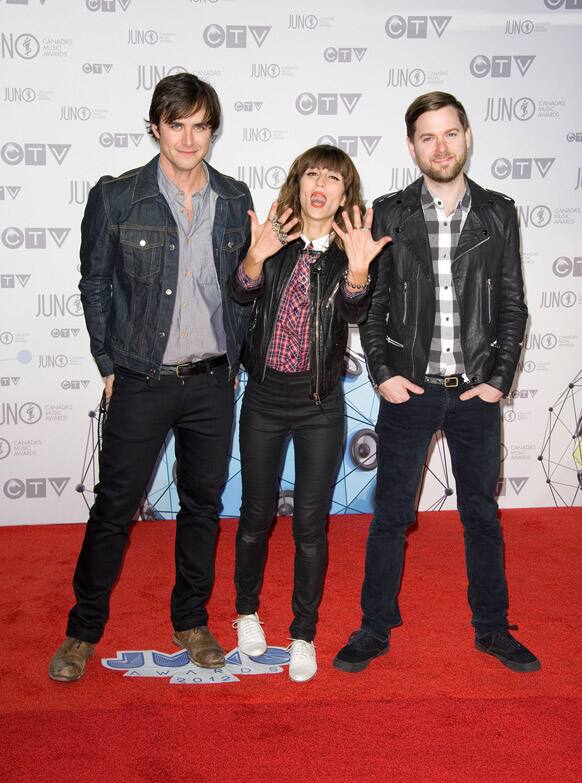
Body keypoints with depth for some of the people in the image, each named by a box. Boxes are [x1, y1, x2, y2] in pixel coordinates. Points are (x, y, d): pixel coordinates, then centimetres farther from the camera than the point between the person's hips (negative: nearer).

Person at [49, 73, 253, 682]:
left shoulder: (235, 200, 3)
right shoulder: (115, 198, -6)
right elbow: (95, 286, 1)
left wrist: (233, 360, 7)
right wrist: (110, 367, -1)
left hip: (212, 381, 3)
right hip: (142, 381, -3)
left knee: (203, 504, 12)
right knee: (114, 506, 4)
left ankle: (191, 621, 30)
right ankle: (84, 630, 21)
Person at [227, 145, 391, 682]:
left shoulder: (351, 250, -3)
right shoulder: (276, 240, -1)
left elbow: (355, 312, -20)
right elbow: (241, 294, -16)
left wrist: (357, 272, -41)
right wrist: (255, 258, -36)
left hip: (321, 402, -1)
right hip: (265, 395, 1)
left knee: (311, 523, 5)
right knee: (257, 513, 13)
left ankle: (304, 635, 21)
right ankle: (247, 612, 36)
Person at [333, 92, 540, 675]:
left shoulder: (498, 213, 3)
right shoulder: (389, 214, 1)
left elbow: (512, 304, 4)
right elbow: (371, 302, 2)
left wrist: (499, 379, -4)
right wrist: (382, 374, -7)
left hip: (477, 392, 1)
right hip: (409, 389, -1)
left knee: (482, 514, 12)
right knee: (390, 515, 7)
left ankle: (491, 628, 27)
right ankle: (375, 628, 21)